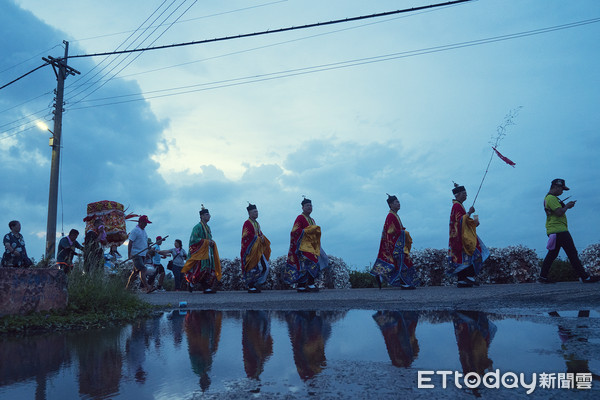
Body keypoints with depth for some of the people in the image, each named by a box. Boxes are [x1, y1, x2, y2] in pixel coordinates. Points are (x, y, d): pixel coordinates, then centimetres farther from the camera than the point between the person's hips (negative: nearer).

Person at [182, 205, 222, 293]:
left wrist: (211, 242, 2)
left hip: (208, 252, 8)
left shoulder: (208, 227, 18)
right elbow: (193, 239, -17)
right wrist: (206, 242, -16)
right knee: (201, 269, -13)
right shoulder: (198, 226, -8)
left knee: (210, 269, 0)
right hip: (200, 251, -8)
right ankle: (192, 283, 8)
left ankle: (207, 288, 2)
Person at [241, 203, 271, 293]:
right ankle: (251, 287, 2)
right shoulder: (247, 223, -7)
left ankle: (256, 284, 14)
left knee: (265, 267, 4)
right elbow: (247, 236, -17)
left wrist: (262, 238, 1)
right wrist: (258, 238, -14)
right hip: (251, 250, -9)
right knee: (253, 268, -7)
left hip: (258, 250, 9)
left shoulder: (257, 224, 20)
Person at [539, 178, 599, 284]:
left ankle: (543, 276, 8)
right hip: (559, 230, -11)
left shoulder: (548, 197, 21)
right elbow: (559, 213, -21)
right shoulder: (551, 198, -13)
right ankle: (584, 277, -4)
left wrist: (565, 206, 12)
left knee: (552, 254, 10)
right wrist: (567, 206, -5)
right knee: (572, 254, -7)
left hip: (553, 230, 11)